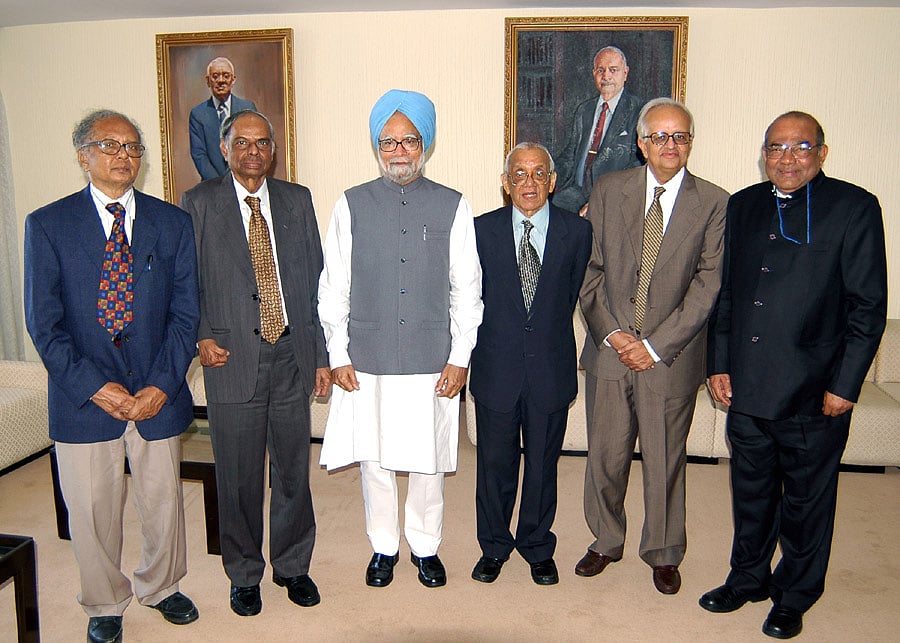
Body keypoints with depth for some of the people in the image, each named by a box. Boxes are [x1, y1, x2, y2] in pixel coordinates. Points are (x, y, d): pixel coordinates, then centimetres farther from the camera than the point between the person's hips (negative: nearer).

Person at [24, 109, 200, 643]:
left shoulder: (173, 223, 2)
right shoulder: (48, 225, -2)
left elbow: (185, 313, -1)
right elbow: (44, 323, -5)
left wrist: (161, 385, -11)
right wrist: (94, 387, -14)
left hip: (158, 394, 1)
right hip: (84, 398, -1)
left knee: (164, 503, 15)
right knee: (92, 511, 12)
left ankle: (161, 587, 41)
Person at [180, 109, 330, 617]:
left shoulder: (297, 200, 8)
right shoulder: (199, 203, 2)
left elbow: (316, 280, 7)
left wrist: (323, 355, 5)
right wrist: (202, 336, -11)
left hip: (292, 356, 2)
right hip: (232, 360, -2)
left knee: (294, 470, 12)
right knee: (239, 478, 9)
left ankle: (293, 565, 33)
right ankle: (245, 574, 30)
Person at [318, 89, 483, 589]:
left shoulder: (454, 207, 1)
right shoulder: (352, 205, 1)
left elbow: (467, 290, 2)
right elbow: (334, 288, 3)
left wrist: (460, 358, -3)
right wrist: (339, 356, -1)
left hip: (433, 361, 0)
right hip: (368, 361, 1)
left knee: (429, 462, 10)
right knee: (374, 461, 11)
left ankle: (426, 547, 33)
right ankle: (384, 548, 33)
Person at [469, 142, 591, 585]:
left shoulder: (577, 231, -2)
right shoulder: (483, 230, -1)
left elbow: (572, 296, 4)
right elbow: (472, 297, 3)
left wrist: (547, 340, 6)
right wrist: (495, 340, 3)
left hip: (551, 370, 0)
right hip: (496, 370, 0)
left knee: (543, 465, 14)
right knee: (494, 465, 13)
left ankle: (537, 547, 35)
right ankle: (494, 546, 34)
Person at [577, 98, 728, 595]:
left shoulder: (714, 203, -2)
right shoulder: (609, 191, 4)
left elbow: (708, 285, -7)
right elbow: (590, 269, 3)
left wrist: (655, 345, -12)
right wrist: (610, 332, -8)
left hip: (670, 356, -1)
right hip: (609, 348, 2)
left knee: (665, 460, 11)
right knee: (605, 456, 12)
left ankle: (663, 554, 33)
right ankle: (605, 542, 35)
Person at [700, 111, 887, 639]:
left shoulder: (854, 207, -6)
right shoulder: (744, 205, 8)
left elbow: (869, 306, -7)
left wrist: (845, 385, -11)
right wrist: (719, 364, 7)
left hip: (813, 394, -4)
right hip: (746, 388, 4)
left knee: (806, 500, 13)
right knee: (751, 491, 18)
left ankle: (794, 596, 33)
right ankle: (748, 578, 39)